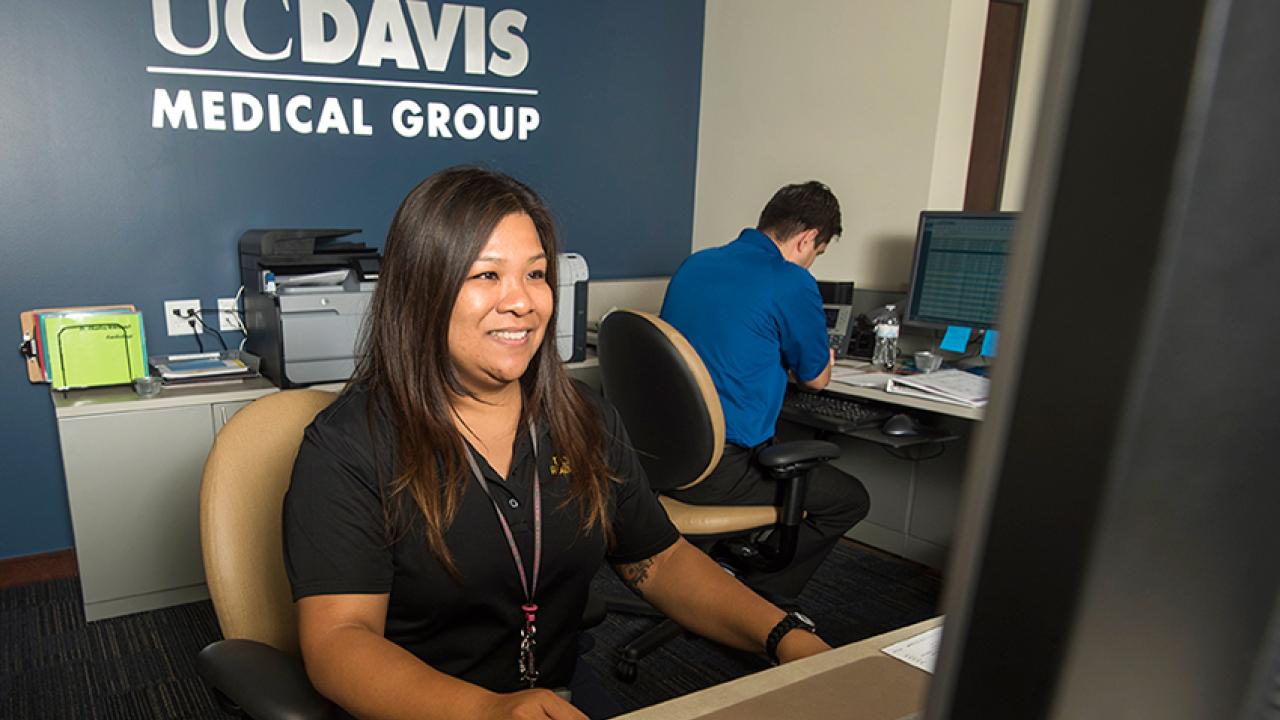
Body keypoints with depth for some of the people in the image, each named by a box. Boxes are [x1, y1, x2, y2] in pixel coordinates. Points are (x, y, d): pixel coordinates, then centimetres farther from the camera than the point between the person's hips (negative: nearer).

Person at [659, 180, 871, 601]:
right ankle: (762, 598, 13)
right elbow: (816, 378, 3)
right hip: (717, 471, -8)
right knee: (851, 499, 13)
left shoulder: (694, 264, 10)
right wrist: (822, 358, 26)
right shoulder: (792, 283, -12)